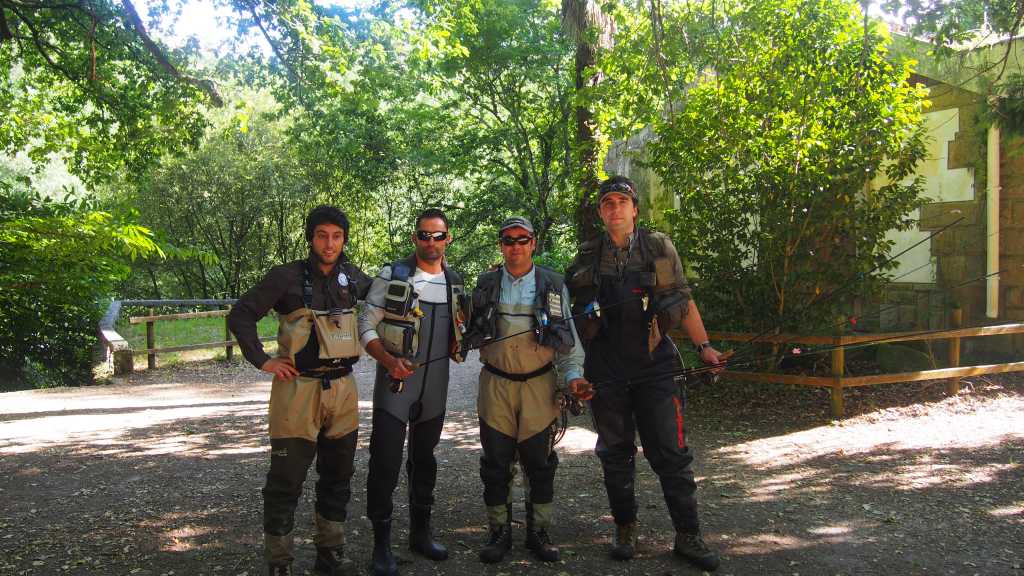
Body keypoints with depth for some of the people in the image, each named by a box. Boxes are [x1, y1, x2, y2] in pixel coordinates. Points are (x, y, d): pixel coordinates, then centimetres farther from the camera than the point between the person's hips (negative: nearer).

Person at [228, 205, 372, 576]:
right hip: (299, 390, -5)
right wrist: (261, 361, -10)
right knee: (286, 481, 0)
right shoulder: (287, 277, -7)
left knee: (337, 478, 14)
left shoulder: (352, 277, 6)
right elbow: (240, 315, -6)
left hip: (343, 389, 5)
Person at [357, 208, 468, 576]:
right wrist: (389, 361, -22)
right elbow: (366, 325, -9)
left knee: (424, 459, 16)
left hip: (435, 381, 5)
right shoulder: (392, 276, -7)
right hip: (396, 380, -5)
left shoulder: (454, 281, 9)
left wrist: (457, 342, 2)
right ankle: (381, 543, 6)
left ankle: (420, 532, 29)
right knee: (385, 461, -6)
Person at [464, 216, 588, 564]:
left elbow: (568, 335, 3)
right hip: (496, 384, 1)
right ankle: (499, 533, 15)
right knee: (496, 463, 4)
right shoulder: (485, 285, 7)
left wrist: (573, 374, -6)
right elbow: (473, 332, 15)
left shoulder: (553, 285, 4)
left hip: (539, 384, -1)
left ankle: (538, 533, 18)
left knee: (539, 463, 5)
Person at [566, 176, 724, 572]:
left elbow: (684, 301, 7)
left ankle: (688, 536, 9)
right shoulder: (587, 259, 6)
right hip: (605, 372, 1)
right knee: (616, 454, 10)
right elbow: (571, 318, 13)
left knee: (671, 452, -1)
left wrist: (703, 346, 1)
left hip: (655, 366, -1)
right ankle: (625, 530, 24)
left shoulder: (659, 249, 4)